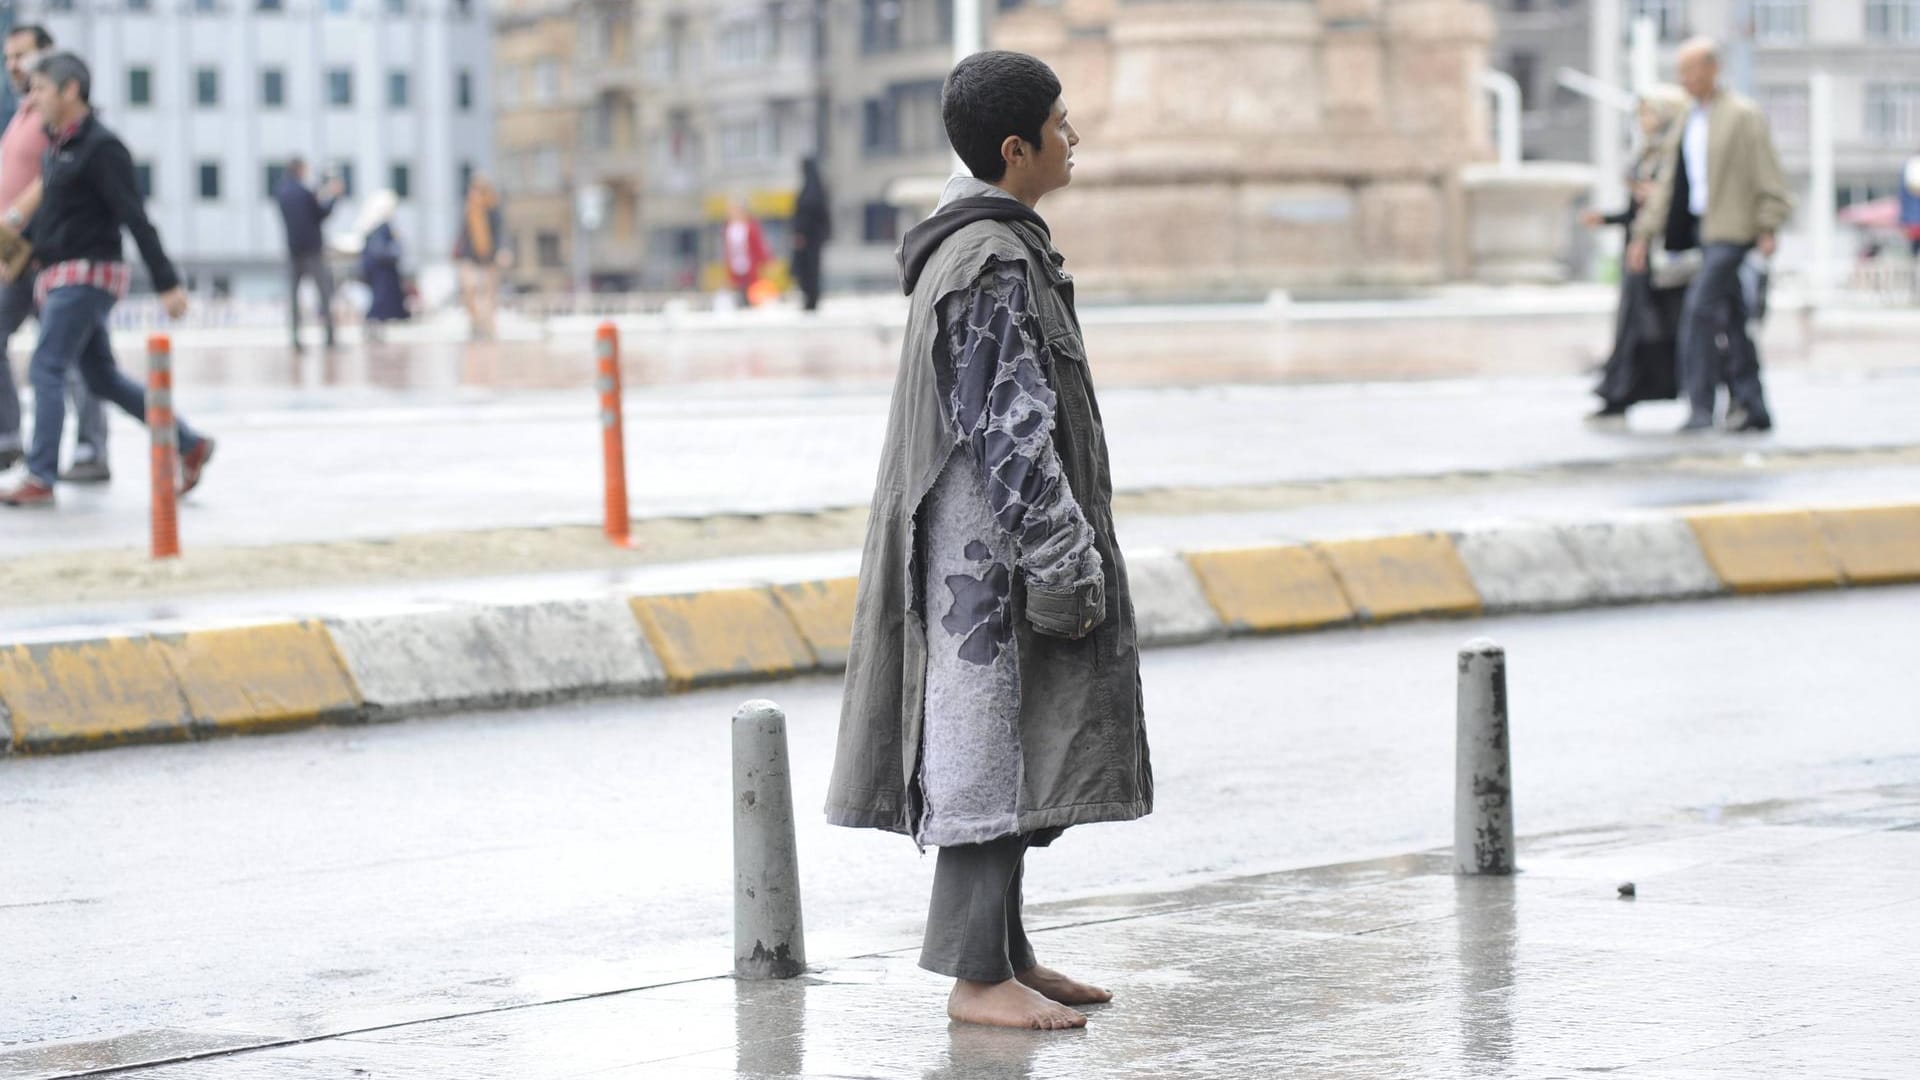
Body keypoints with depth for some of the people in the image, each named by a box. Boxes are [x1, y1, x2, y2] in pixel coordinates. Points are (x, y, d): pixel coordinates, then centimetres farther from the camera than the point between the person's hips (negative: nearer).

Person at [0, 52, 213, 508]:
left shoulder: (101, 147, -13)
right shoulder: (59, 147, 15)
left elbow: (136, 220, -16)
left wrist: (167, 283, -19)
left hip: (87, 275, -9)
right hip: (62, 277, 9)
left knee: (45, 369, -12)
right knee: (102, 377, 12)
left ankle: (40, 479, -11)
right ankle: (190, 445, 17)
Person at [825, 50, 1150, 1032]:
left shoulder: (973, 245, 14)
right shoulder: (993, 265, -18)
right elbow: (1009, 433, -21)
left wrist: (1065, 550, 23)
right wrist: (1066, 564, -18)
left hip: (979, 548, 10)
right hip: (991, 548, -10)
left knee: (1011, 748, 14)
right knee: (991, 743, -7)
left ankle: (1005, 950, 21)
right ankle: (977, 975, -4)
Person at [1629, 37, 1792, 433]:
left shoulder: (1745, 116, -4)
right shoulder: (1685, 125, 17)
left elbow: (1768, 176, -7)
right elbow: (1667, 185, 17)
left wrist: (1768, 229, -14)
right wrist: (1644, 235, 11)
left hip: (1731, 231, -7)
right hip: (1700, 230, 7)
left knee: (1699, 309, -17)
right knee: (1733, 322, 9)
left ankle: (1700, 407, -16)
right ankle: (1753, 409, 13)